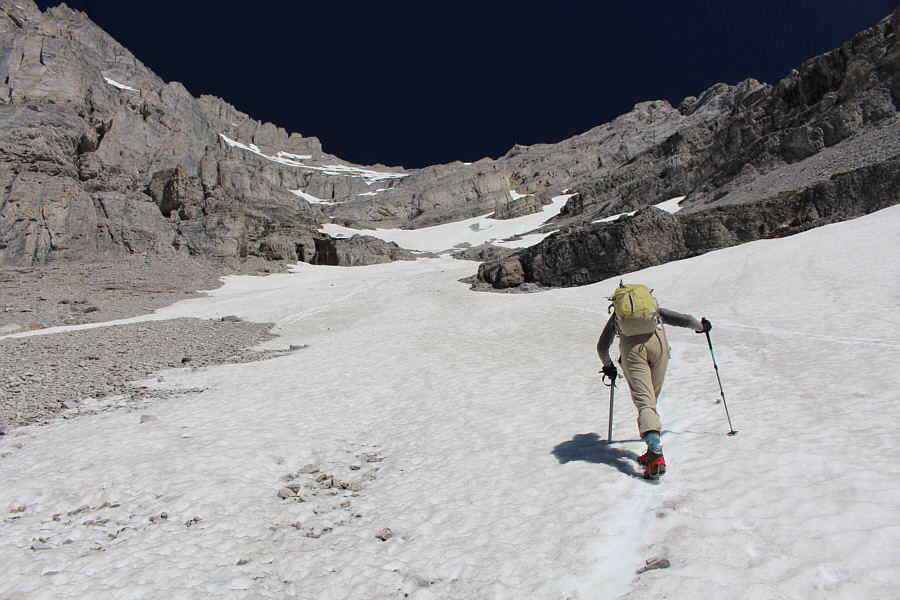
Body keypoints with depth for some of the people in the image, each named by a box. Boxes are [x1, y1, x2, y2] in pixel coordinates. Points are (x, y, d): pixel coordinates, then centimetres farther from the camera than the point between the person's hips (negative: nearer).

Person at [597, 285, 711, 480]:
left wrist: (609, 367, 52)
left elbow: (602, 347, 35)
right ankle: (652, 452, 8)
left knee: (644, 401, -10)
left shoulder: (617, 314, 35)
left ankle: (656, 453, -29)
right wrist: (701, 326, 55)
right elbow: (684, 320, 33)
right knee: (651, 399, 13)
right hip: (656, 342, 2)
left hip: (630, 346, -1)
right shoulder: (654, 309, 36)